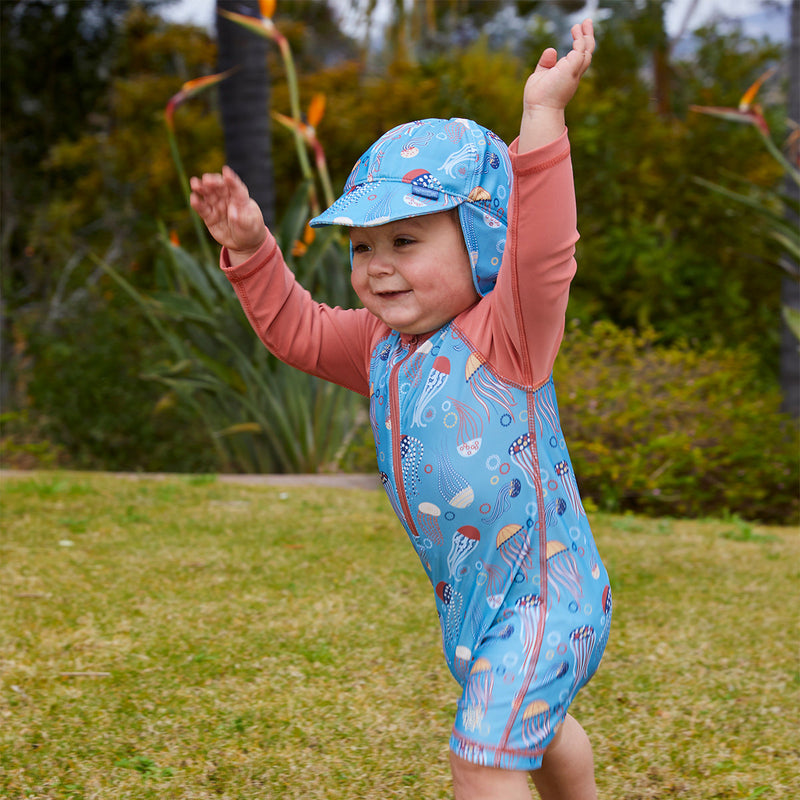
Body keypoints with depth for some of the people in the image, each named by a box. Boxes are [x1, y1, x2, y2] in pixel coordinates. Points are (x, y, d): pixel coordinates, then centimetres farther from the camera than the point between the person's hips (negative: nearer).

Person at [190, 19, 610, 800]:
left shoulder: (503, 336, -20)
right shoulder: (382, 347, 2)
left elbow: (542, 251, -37)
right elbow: (295, 328, 14)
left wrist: (542, 118, -46)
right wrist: (250, 250, -1)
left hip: (540, 594, -9)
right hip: (468, 594, 9)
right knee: (534, 722, 31)